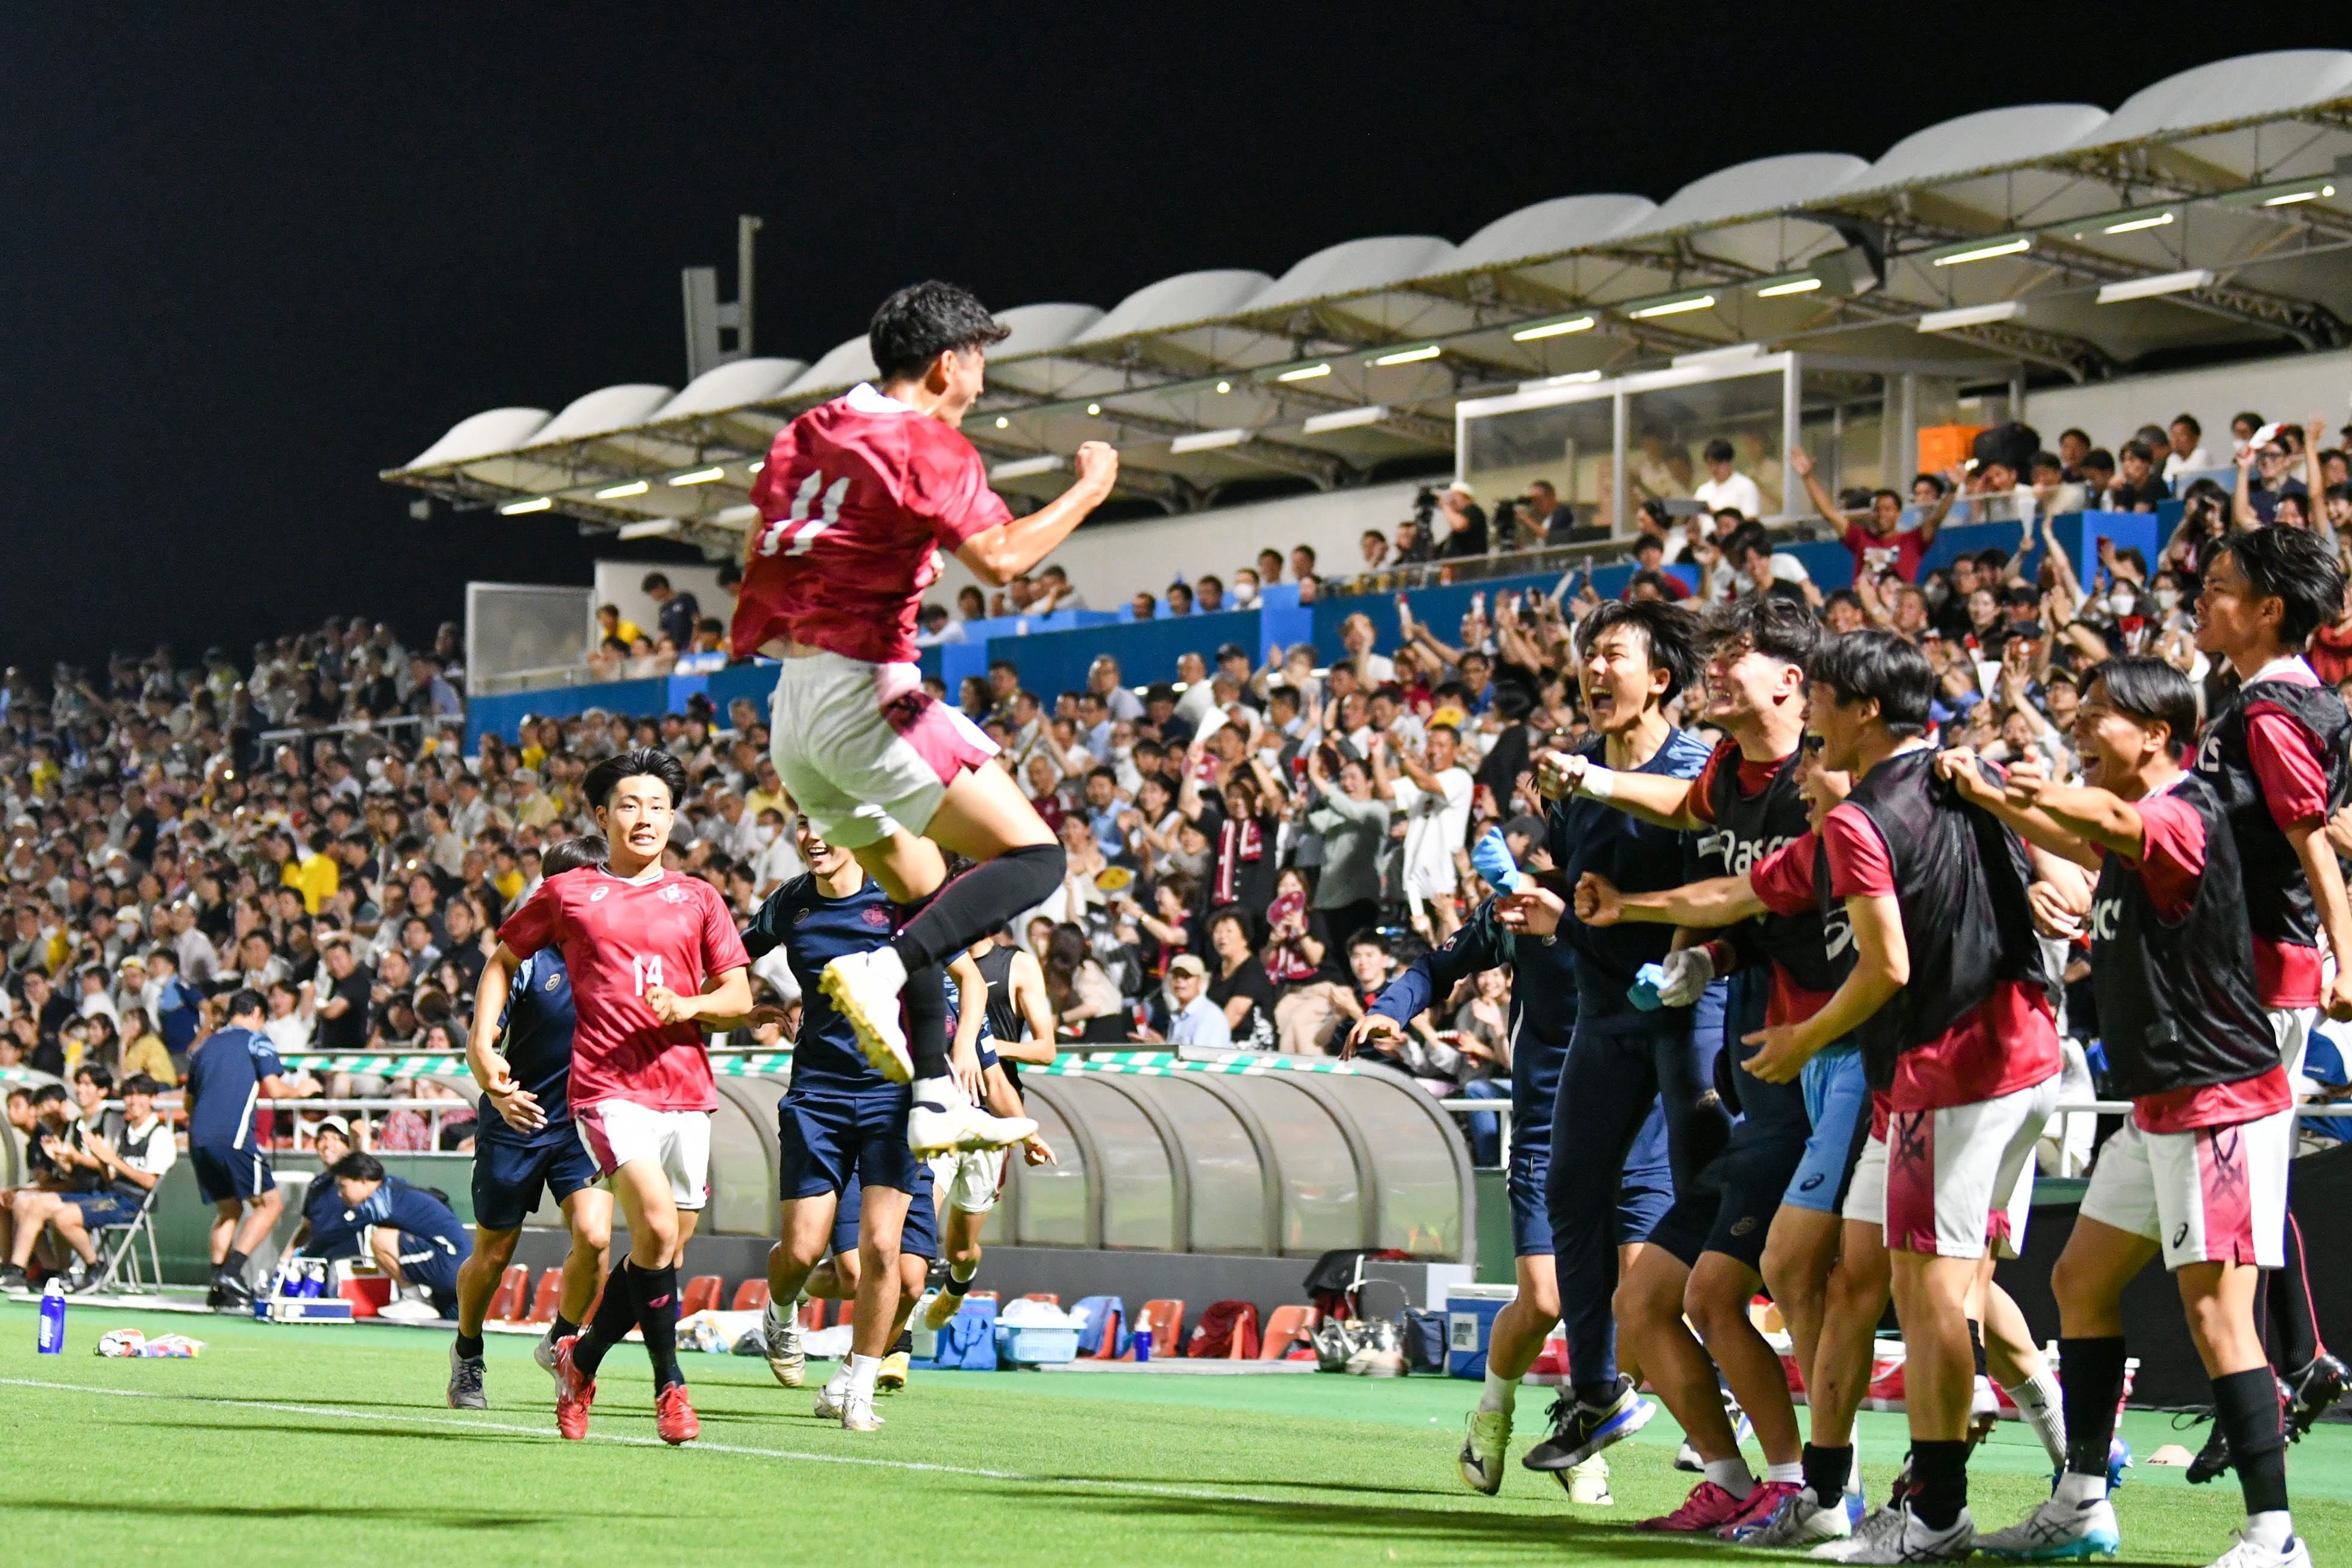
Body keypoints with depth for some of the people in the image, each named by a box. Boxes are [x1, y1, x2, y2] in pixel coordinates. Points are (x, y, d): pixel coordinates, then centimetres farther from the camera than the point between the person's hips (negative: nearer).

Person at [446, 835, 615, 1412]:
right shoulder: (529, 956, -12)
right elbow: (479, 1044, -14)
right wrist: (496, 1089, -34)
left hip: (584, 1124, 2)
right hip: (517, 1124, -2)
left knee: (594, 1237, -18)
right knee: (493, 1254, 8)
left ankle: (561, 1341, 7)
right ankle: (467, 1356, 35)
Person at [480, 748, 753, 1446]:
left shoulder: (697, 898, 15)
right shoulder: (567, 893, 9)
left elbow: (739, 995, 12)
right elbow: (503, 960, 19)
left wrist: (688, 1006, -8)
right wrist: (483, 1038, 6)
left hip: (685, 1086, 4)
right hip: (606, 1083, -4)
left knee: (665, 1249, 6)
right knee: (657, 1228, -23)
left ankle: (582, 1358, 27)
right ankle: (670, 1382, -10)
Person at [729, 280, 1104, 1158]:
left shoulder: (807, 435, 15)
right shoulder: (927, 444, -9)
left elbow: (757, 551, 22)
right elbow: (1000, 559, -20)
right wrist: (1089, 491, -7)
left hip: (791, 698, 9)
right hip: (863, 690, -9)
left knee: (925, 893, 19)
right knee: (1032, 856, -10)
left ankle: (934, 1100, 15)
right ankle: (879, 973, -27)